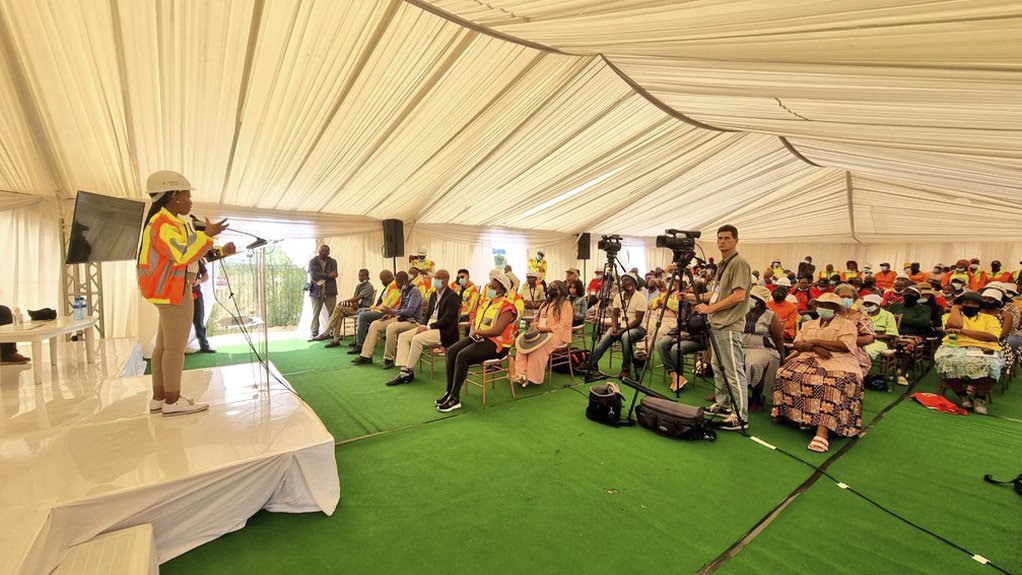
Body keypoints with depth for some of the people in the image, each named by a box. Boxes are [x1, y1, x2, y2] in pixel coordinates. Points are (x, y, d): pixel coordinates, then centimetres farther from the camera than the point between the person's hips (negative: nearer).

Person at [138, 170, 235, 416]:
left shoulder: (172, 223, 17)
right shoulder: (163, 223, -14)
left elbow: (192, 253, 19)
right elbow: (183, 255, -27)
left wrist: (221, 251, 9)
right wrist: (207, 235, -23)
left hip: (171, 291, 11)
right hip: (172, 291, -11)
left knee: (164, 345, 11)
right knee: (175, 347, -6)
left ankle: (159, 398, 18)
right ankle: (173, 401, 0)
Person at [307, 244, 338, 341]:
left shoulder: (332, 262, 9)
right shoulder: (313, 261, 4)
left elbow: (334, 274, -6)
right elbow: (313, 274, -11)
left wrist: (320, 279, -14)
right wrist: (328, 275, -15)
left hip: (330, 291, 1)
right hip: (316, 291, -1)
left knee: (333, 313, -1)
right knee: (315, 314, 3)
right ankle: (314, 334, 8)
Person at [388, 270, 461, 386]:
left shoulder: (453, 296, -10)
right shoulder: (433, 295, 17)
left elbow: (447, 319, -17)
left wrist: (428, 327, -18)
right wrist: (422, 325, -2)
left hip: (443, 331, -8)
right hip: (428, 326, 9)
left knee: (417, 339, -28)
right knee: (403, 336, -9)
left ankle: (409, 371, -14)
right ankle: (404, 371, -13)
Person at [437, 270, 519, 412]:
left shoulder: (507, 307, -11)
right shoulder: (485, 302, 15)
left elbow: (497, 331, -21)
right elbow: (474, 321, 17)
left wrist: (477, 332, -13)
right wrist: (473, 331, -7)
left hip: (497, 343, -8)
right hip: (480, 338, 8)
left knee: (463, 355, -26)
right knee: (451, 351, -11)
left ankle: (455, 398, -16)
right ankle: (449, 391, -4)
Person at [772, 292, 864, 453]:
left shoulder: (846, 324, 11)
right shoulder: (808, 324, 24)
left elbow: (844, 346, -7)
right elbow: (797, 344, 9)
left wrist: (815, 341, -7)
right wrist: (815, 348, -10)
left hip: (838, 360, -4)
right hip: (810, 358, 4)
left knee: (832, 384, -37)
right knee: (788, 373, -28)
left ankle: (823, 430, -45)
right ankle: (784, 412, -16)